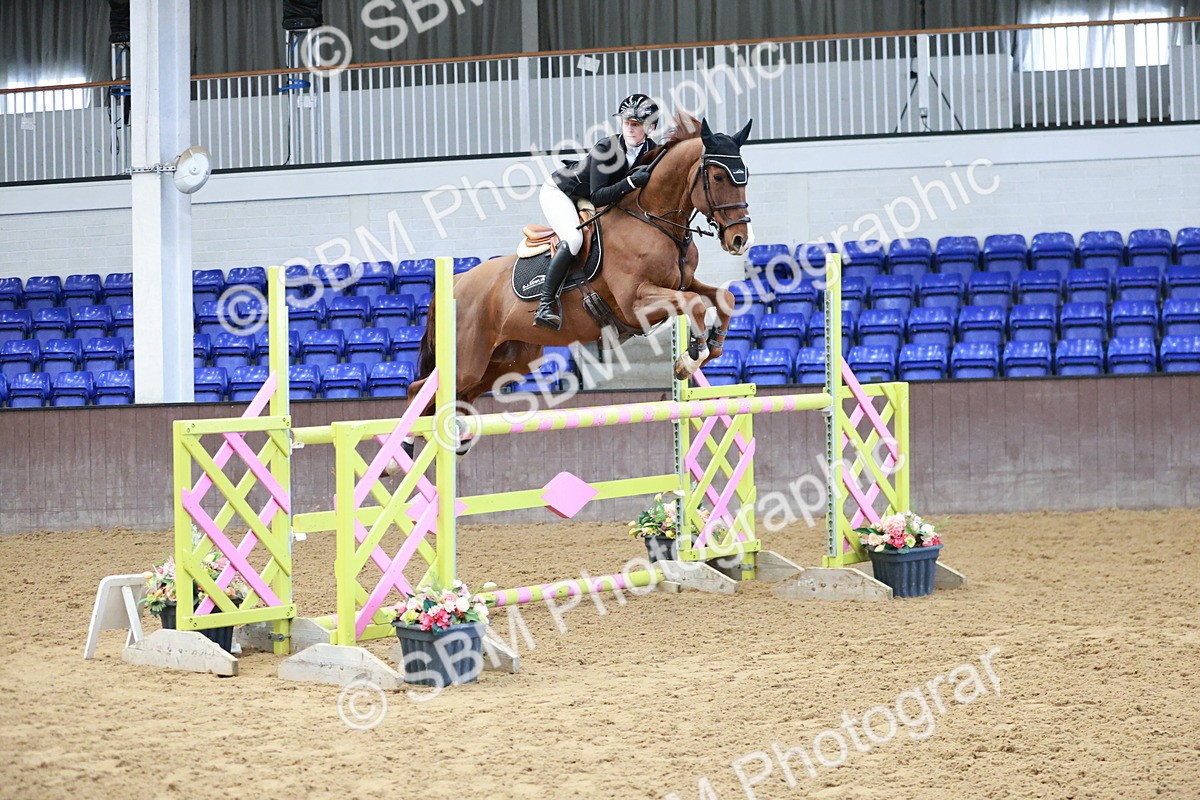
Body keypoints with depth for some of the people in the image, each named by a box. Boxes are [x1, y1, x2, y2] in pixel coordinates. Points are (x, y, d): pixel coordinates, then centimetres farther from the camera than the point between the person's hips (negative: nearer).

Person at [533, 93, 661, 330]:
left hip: (586, 203, 8)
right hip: (558, 192, -8)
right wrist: (631, 182, -47)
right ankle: (545, 306, -29)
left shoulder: (650, 151, -14)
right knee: (573, 238, -31)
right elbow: (598, 197, -36)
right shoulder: (605, 148, -32)